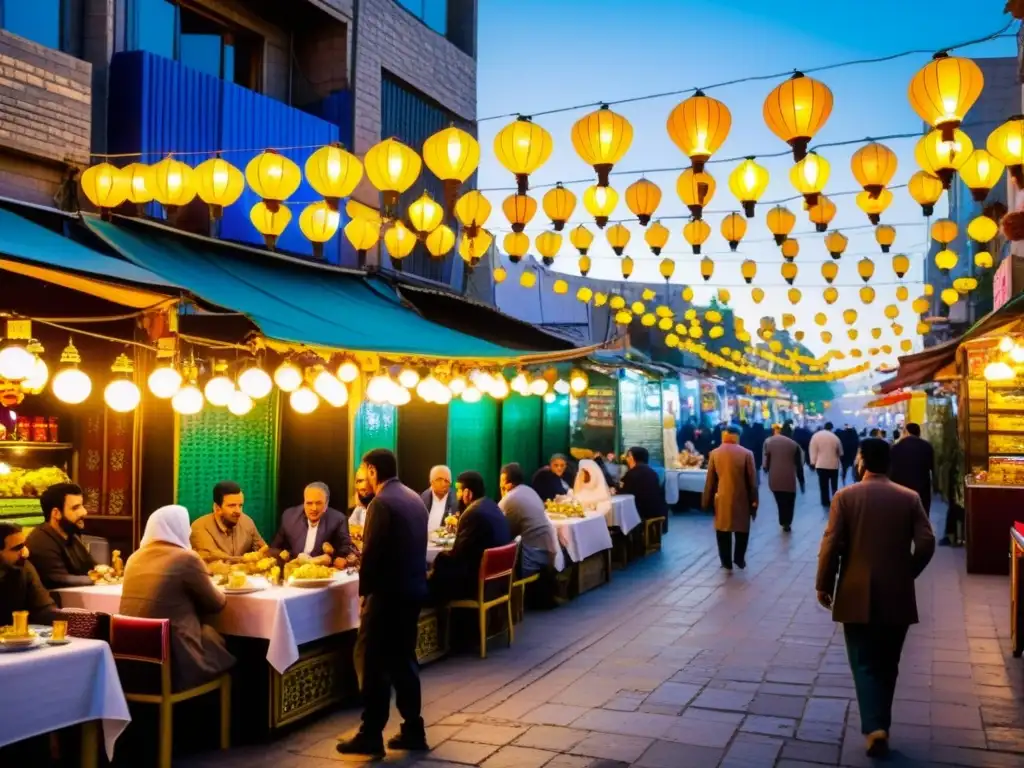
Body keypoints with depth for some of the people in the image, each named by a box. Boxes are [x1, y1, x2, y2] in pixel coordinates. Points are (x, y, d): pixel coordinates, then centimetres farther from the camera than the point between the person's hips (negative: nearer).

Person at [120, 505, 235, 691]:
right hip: (174, 663, -6)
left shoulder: (134, 558, 8)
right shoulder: (187, 558, -10)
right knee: (227, 654, 18)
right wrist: (219, 592, 24)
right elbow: (216, 604, 3)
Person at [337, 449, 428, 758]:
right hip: (413, 589, 9)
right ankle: (413, 731, 19)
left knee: (373, 662, 1)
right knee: (403, 659, 15)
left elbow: (372, 553, -17)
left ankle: (371, 736, 7)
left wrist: (364, 592, -6)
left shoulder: (382, 503, -16)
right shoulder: (414, 499, 10)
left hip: (388, 593, -8)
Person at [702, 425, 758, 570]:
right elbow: (752, 480, -5)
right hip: (741, 498, -1)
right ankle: (740, 559, 18)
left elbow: (710, 480, 0)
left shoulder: (714, 453, -4)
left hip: (722, 498, 1)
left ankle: (726, 561, 13)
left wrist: (706, 500, 8)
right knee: (742, 530, 14)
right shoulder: (746, 454, -8)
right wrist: (754, 500, 3)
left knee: (723, 530, 10)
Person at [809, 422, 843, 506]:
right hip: (834, 464, 1)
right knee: (834, 484, 14)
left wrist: (813, 462, -1)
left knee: (823, 484, 4)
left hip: (821, 464, -1)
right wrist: (840, 460, 29)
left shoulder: (816, 436, -6)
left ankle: (825, 501, 5)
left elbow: (813, 451, -7)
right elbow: (840, 452, 10)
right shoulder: (835, 437, -1)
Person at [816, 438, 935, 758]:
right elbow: (926, 543, -5)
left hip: (858, 594, -2)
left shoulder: (846, 496, -7)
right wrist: (907, 573, 11)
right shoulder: (910, 498, 0)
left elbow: (831, 544, -10)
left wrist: (824, 585, 0)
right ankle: (881, 723, 24)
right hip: (897, 596, 2)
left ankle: (875, 728, -11)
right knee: (887, 664, 16)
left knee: (865, 663, 3)